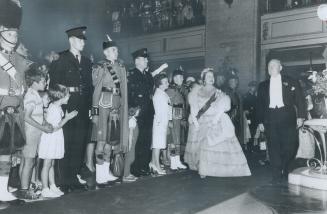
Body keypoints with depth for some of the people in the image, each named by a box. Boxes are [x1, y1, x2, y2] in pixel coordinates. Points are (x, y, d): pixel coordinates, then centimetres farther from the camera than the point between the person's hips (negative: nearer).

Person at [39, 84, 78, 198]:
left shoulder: (57, 107, 10)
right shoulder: (53, 109, -20)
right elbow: (54, 128, -22)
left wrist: (67, 116, 8)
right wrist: (67, 118, -18)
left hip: (54, 141, 10)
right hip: (49, 140, -10)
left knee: (51, 164, 15)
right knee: (47, 165, 0)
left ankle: (52, 186, 24)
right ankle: (45, 189, 8)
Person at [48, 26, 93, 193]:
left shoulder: (87, 62, 17)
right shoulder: (60, 59, 1)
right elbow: (54, 84, -5)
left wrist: (90, 106, 8)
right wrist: (69, 90, -13)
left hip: (83, 110, 5)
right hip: (66, 108, -5)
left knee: (79, 145, 7)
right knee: (65, 146, -3)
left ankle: (75, 179, 17)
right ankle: (65, 182, 6)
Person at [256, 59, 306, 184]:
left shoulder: (291, 82, 8)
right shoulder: (263, 85, 14)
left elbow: (300, 99, 5)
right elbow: (260, 104, 14)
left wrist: (300, 116, -5)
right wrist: (260, 121, 6)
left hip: (287, 118, -1)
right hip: (270, 118, 2)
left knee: (289, 145, -3)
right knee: (273, 147, 0)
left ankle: (285, 172, 21)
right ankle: (277, 175, 8)